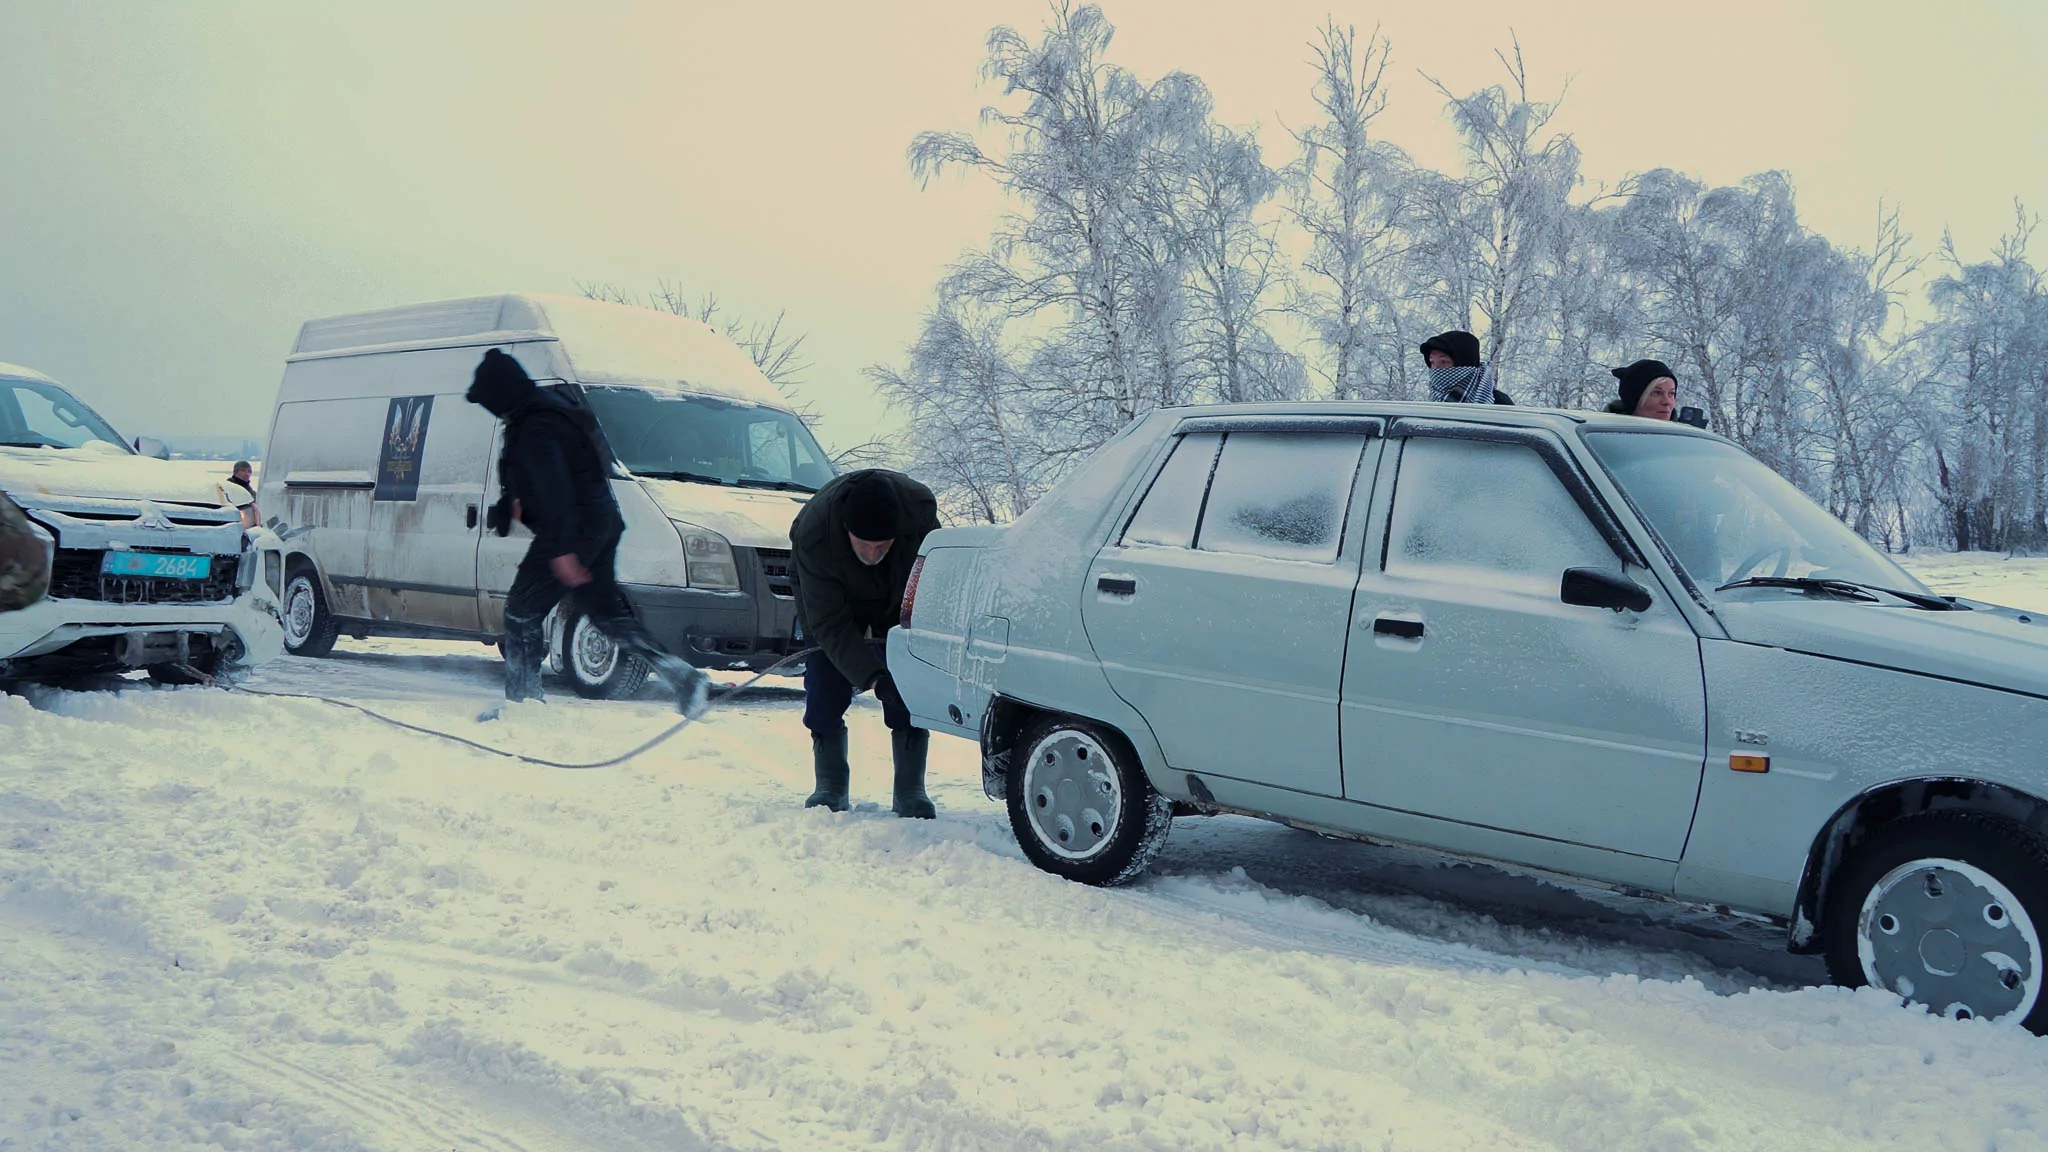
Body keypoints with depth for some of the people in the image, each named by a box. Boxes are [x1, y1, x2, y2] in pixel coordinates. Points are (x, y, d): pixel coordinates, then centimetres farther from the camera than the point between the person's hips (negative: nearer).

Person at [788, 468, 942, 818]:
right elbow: (829, 624, -34)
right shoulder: (812, 535, -39)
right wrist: (872, 676, -43)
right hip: (828, 602, -1)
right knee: (824, 692, -10)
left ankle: (910, 791, -2)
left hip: (903, 604, 1)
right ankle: (830, 788, 7)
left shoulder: (921, 508, -36)